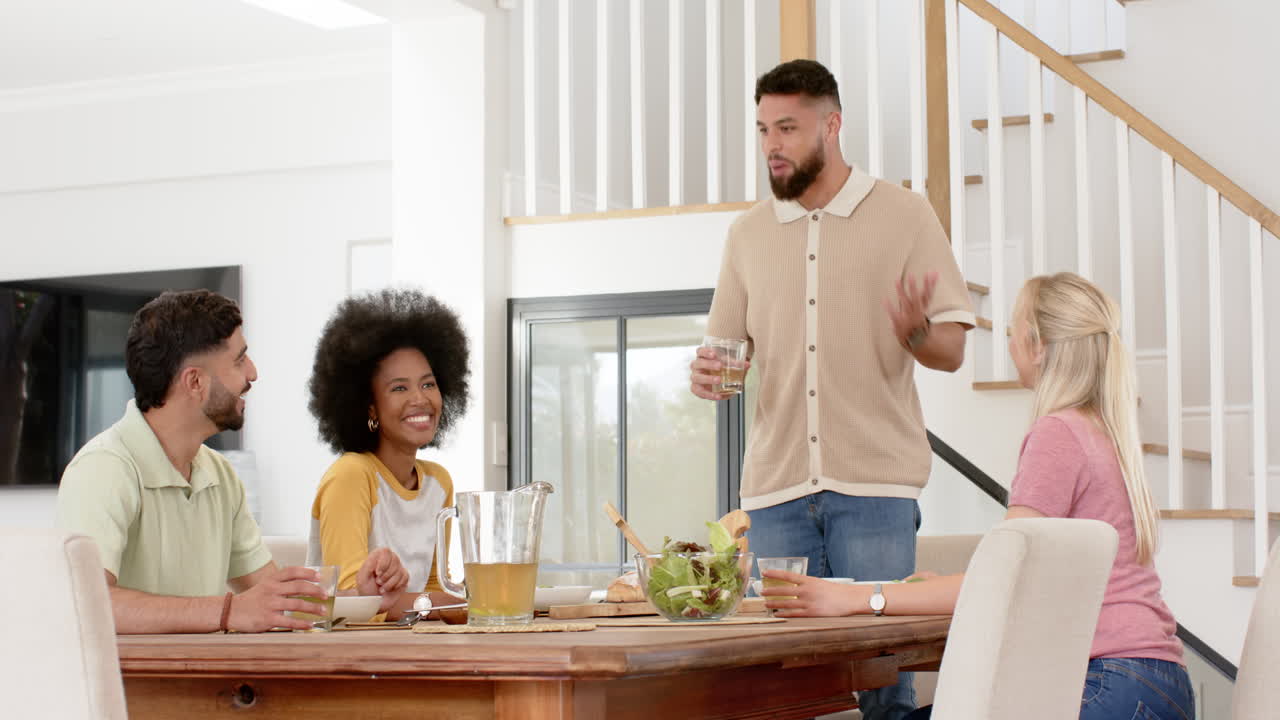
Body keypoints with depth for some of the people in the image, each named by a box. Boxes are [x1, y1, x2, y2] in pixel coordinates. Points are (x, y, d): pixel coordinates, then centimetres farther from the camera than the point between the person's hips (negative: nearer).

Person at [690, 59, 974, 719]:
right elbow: (726, 345, 20)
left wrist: (915, 332, -20)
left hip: (875, 481, -3)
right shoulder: (748, 233, 14)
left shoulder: (903, 214, 4)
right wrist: (706, 374, -4)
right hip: (776, 486, 3)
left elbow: (951, 351, 3)